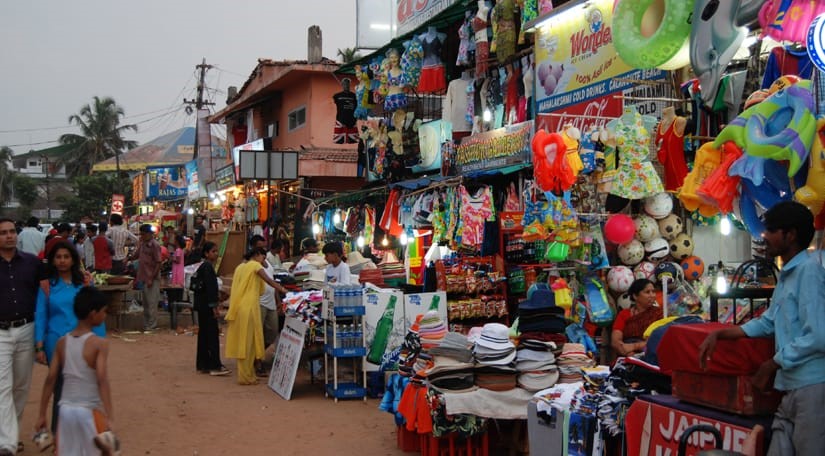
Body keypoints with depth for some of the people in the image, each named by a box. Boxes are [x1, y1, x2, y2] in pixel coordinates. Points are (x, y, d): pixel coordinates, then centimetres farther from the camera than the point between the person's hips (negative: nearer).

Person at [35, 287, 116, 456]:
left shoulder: (62, 342, 4)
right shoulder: (99, 344, -11)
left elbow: (50, 380, 5)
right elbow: (102, 381, -19)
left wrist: (41, 415, 11)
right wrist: (110, 418, -22)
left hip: (66, 409, 4)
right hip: (90, 410, -4)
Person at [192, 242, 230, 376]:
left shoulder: (203, 266, 16)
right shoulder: (208, 267, -14)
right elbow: (210, 288, -19)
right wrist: (214, 306, -21)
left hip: (201, 305, 10)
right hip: (206, 305, -10)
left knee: (203, 335, 12)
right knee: (212, 335, -9)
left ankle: (202, 365, 17)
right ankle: (215, 366, -10)